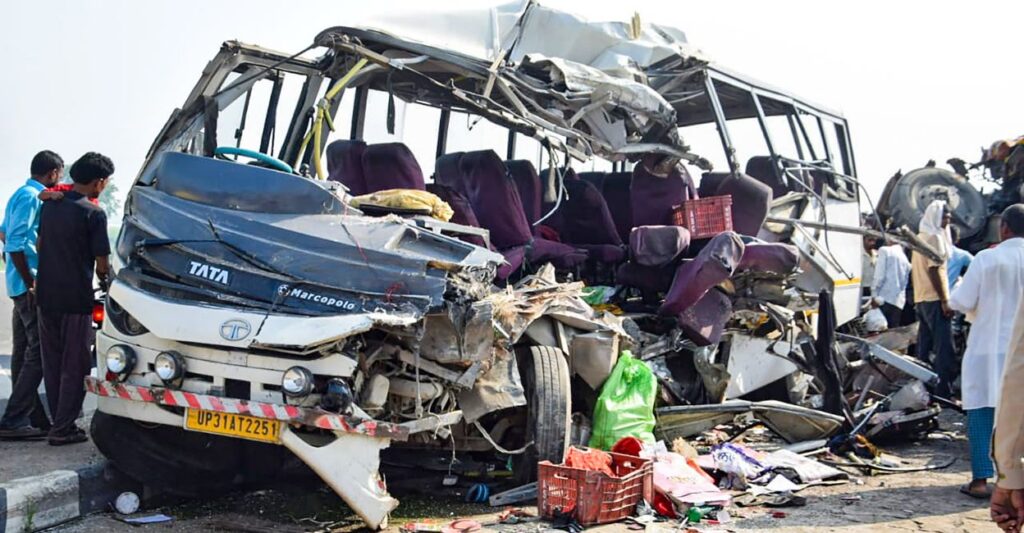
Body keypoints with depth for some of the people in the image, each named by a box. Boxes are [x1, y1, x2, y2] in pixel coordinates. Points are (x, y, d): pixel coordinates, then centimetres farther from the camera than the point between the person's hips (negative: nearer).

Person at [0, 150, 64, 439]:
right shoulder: (32, 197, -12)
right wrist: (31, 282, -17)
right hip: (32, 285, -10)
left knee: (24, 352, 11)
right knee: (38, 352, -9)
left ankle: (31, 416, 18)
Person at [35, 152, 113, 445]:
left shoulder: (50, 205, 7)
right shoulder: (93, 213, -13)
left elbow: (40, 245, 16)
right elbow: (102, 264, -10)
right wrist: (105, 280, 10)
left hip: (46, 296, 7)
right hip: (76, 298, -6)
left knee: (52, 363, 14)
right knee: (74, 366, 2)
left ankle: (59, 421, 22)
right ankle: (63, 429, 4)